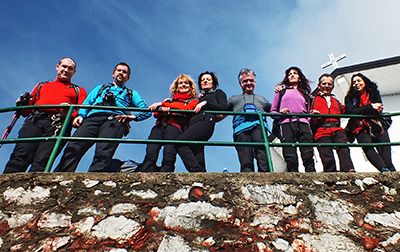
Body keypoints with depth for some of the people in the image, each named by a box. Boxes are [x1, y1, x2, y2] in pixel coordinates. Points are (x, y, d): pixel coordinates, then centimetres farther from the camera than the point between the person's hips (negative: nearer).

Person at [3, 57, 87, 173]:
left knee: (41, 162, -24)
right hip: (34, 121, 3)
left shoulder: (79, 91, 30)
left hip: (57, 125, -3)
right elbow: (27, 110, 31)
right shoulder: (42, 85, 38)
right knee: (20, 157, -20)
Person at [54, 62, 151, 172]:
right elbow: (86, 103, 27)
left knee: (103, 152, -31)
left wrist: (133, 116, -1)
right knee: (73, 146, -25)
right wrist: (80, 115, 5)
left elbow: (147, 110, 19)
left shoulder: (132, 94, 34)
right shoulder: (100, 88, 41)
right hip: (93, 118, 2)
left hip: (115, 119, -2)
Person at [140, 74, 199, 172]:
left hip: (174, 127, -3)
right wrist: (163, 110, -3)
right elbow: (156, 114, 23)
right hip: (159, 126, 4)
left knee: (168, 159, -24)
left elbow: (185, 109, 1)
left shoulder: (193, 101, 24)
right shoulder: (170, 100, 36)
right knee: (150, 156, -19)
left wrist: (163, 104, -3)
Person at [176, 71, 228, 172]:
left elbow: (224, 107, 5)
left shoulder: (218, 93, 26)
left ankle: (196, 170, -38)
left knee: (180, 142, -31)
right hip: (192, 123, 6)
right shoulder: (200, 98, 42)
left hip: (206, 121, -6)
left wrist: (205, 103, -1)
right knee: (198, 160, -14)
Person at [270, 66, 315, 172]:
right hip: (287, 123, -2)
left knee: (308, 155, -16)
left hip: (303, 124, 2)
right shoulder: (281, 91, 24)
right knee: (291, 159, -14)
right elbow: (272, 111, 16)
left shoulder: (305, 95, 31)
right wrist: (280, 113, -5)